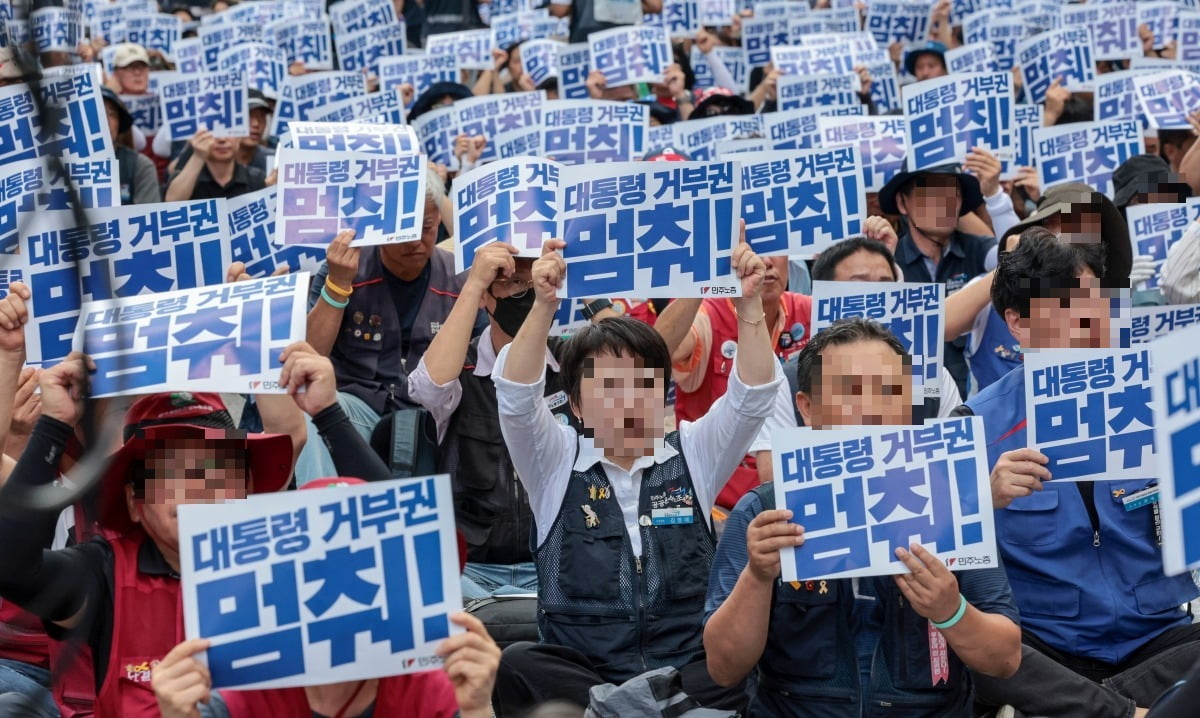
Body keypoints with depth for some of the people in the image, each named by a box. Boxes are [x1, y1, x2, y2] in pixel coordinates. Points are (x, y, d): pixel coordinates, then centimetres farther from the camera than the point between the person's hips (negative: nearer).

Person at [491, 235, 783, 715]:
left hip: (690, 669, 1)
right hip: (583, 669, -1)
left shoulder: (692, 455, 14)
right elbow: (517, 397, -8)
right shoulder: (557, 463, 9)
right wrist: (544, 306, -22)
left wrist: (749, 303, -14)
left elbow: (752, 395, 1)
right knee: (518, 667, -35)